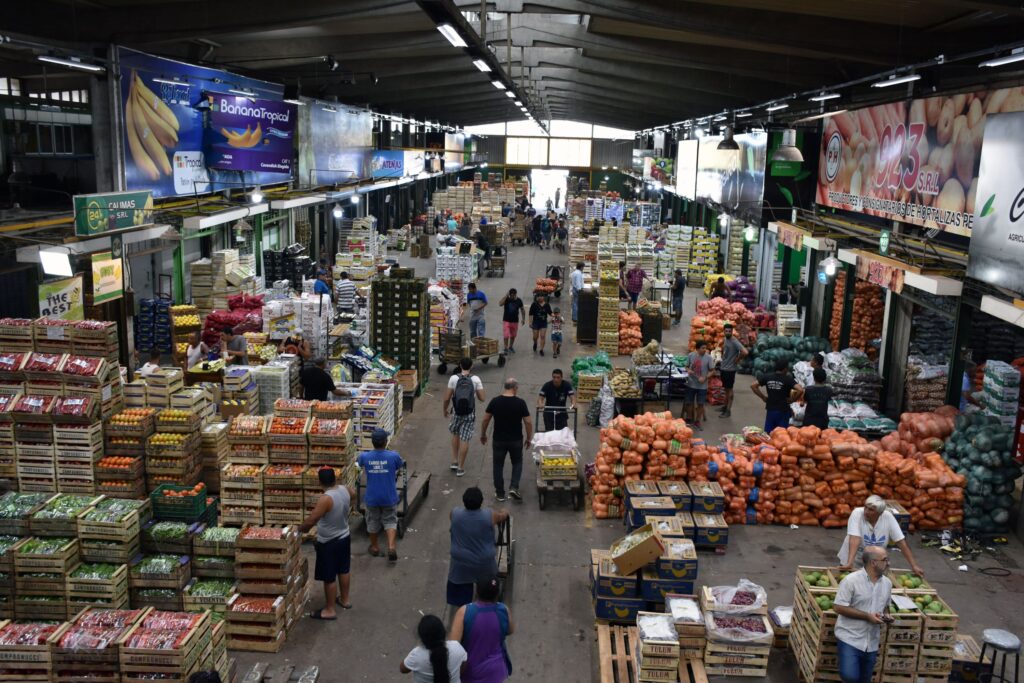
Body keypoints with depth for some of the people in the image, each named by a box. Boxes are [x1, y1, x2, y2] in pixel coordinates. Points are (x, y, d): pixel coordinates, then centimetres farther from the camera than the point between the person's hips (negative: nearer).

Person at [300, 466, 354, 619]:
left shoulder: (325, 499, -31)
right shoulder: (346, 490, -8)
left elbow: (310, 521, -29)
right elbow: (353, 494, 18)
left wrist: (300, 529, -10)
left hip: (328, 543, -8)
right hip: (344, 537, 8)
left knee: (329, 578, 6)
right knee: (343, 570, 24)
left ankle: (329, 610, 17)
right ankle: (344, 599, 41)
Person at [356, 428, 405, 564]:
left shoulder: (365, 456, -14)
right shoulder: (394, 456, -17)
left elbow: (359, 463, 11)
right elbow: (400, 465, 6)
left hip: (372, 497, 1)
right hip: (389, 497, -1)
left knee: (372, 522, 20)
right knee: (390, 521, 14)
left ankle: (374, 547, 35)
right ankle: (391, 546, 0)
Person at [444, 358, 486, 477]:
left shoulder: (454, 378, -8)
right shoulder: (476, 379, -8)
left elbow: (447, 398, -5)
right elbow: (482, 398, -6)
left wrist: (445, 409, 12)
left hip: (456, 413, 1)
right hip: (470, 414, -1)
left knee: (455, 434, 25)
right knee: (465, 439, 4)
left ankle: (454, 461, 24)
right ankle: (460, 468, 8)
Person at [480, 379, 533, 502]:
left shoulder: (495, 401, -6)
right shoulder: (520, 402, -10)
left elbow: (486, 419, -2)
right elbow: (528, 422, -9)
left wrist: (483, 434, 12)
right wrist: (529, 437, 5)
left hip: (499, 440, 1)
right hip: (516, 440, -1)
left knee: (498, 465, 12)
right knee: (517, 463, 18)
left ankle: (500, 493, 17)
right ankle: (514, 487, 3)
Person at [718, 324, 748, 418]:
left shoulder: (734, 342, -21)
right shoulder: (725, 340, 5)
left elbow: (745, 352, -32)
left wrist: (737, 360, -18)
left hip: (730, 369, -8)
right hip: (723, 368, 8)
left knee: (729, 389, 0)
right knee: (725, 388, 18)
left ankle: (728, 410, 6)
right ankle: (725, 406, 31)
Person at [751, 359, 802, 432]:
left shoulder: (768, 377, 2)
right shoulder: (788, 379, -10)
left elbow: (753, 386, 5)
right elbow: (800, 390, -23)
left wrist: (763, 397, 8)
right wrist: (792, 399, -7)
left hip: (770, 410, 4)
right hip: (783, 411, -4)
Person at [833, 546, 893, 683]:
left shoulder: (887, 583, 5)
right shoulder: (851, 580, -16)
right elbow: (839, 607, -16)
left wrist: (886, 615, -3)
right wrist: (867, 616, -19)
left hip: (871, 643, 6)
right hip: (850, 639, -6)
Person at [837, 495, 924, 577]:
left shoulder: (888, 517, -18)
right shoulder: (857, 513, -25)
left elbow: (901, 542, -13)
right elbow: (854, 539, -34)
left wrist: (914, 565, -15)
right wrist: (849, 563, -44)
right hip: (853, 560, -2)